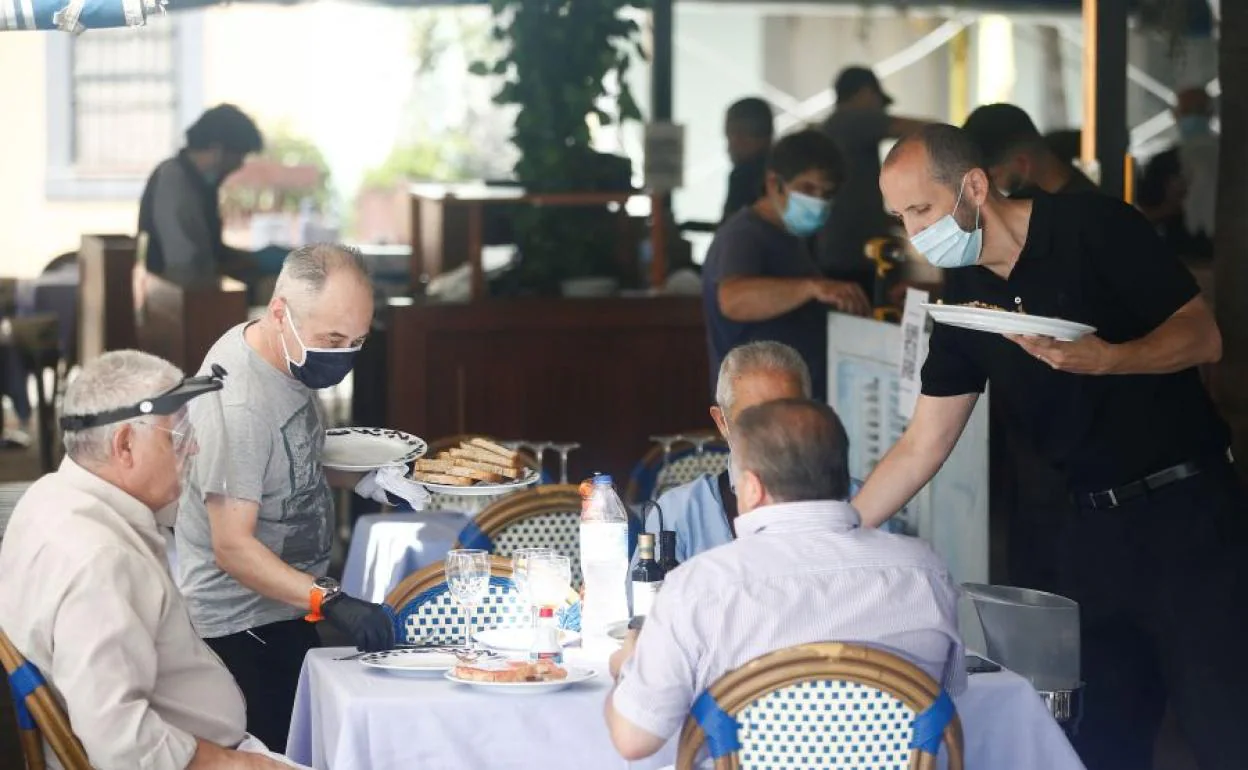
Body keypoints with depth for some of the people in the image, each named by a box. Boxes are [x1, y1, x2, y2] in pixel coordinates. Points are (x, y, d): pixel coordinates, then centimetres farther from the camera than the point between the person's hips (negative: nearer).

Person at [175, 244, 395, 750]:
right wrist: (331, 602, -38)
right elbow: (233, 547, -29)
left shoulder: (292, 357, 0)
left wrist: (361, 479, 3)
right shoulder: (237, 403, -28)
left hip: (287, 611, 9)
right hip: (240, 627, -9)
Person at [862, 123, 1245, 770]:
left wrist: (1106, 359, -26)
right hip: (1096, 523, 6)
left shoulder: (1092, 228, -9)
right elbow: (921, 449, 11)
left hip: (1187, 505, -6)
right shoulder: (966, 302, 8)